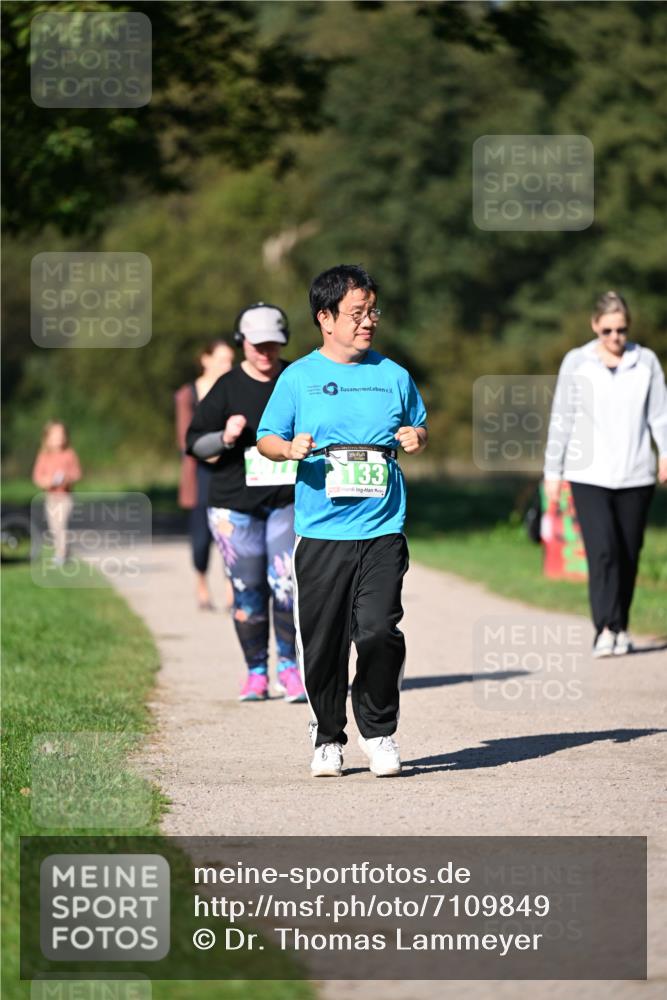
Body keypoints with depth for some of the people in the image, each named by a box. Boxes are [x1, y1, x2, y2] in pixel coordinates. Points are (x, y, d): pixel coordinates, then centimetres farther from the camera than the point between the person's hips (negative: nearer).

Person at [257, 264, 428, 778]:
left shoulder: (394, 376, 10)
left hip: (382, 530, 0)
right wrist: (289, 449, -12)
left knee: (378, 631, -13)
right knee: (322, 643, 2)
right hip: (320, 532, 0)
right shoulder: (298, 378, 5)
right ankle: (328, 737, 19)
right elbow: (267, 437, 9)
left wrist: (417, 438, 1)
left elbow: (420, 427, 23)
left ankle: (379, 731, 6)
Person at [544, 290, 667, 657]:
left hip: (635, 475, 2)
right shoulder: (576, 363, 4)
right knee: (602, 550, -16)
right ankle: (606, 629, -20)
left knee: (628, 555, 5)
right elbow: (561, 419, 6)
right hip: (589, 475, -2)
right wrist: (552, 471, 5)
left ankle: (620, 628, 17)